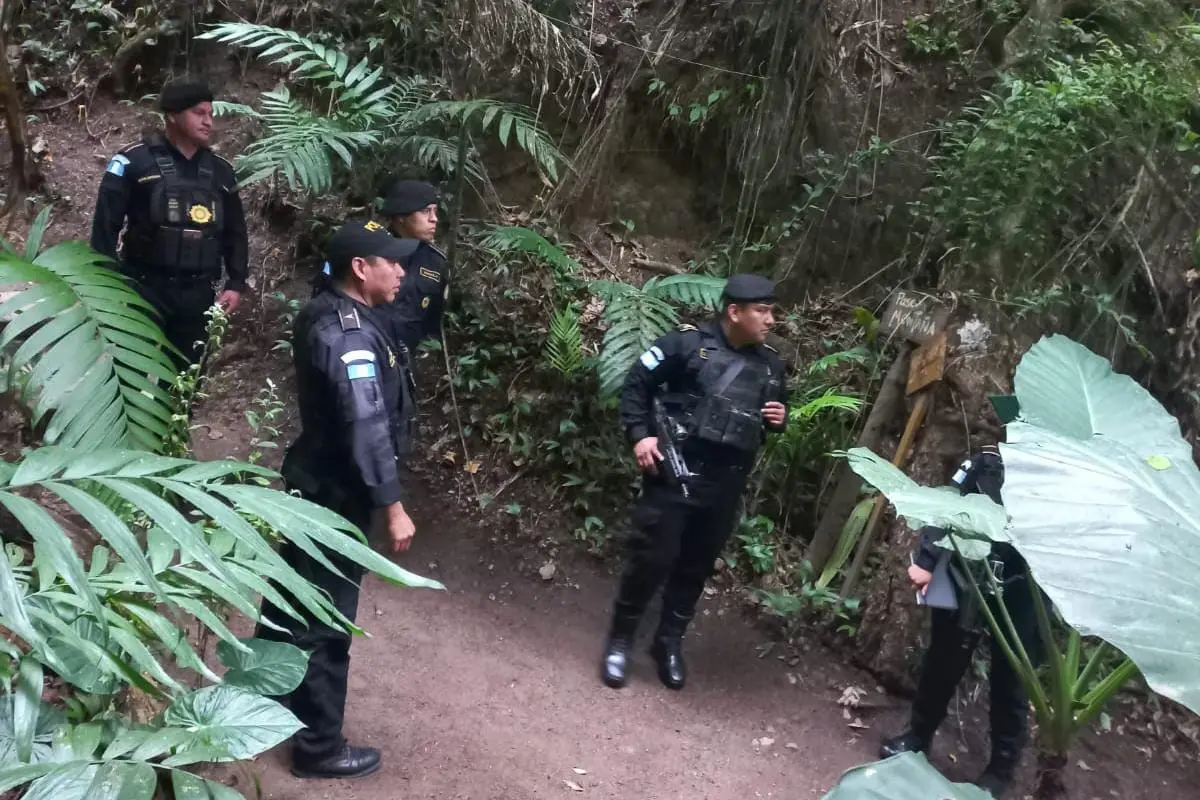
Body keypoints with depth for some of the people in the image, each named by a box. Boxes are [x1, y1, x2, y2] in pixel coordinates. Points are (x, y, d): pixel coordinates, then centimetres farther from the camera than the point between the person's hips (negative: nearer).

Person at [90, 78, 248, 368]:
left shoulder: (220, 170, 12)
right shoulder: (135, 161, -4)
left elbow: (235, 232, 17)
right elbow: (105, 224, -5)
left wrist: (236, 282, 8)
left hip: (197, 295, 4)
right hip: (145, 290, -4)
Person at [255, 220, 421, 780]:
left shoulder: (323, 313, 6)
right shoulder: (351, 335, -25)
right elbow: (367, 430, -28)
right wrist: (392, 506, -23)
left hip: (314, 479, 10)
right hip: (338, 492, -10)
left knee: (294, 594, 24)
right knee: (326, 620, 2)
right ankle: (319, 748, 15)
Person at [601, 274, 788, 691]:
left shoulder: (770, 363, 9)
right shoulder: (689, 342, -7)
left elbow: (778, 410, 25)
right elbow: (636, 383, -2)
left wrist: (780, 418, 1)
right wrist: (639, 435, -12)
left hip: (725, 486, 5)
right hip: (675, 473, -5)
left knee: (697, 567, 12)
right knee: (651, 559, -2)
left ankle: (669, 643, 29)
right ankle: (619, 641, 15)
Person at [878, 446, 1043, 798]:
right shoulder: (991, 461, -2)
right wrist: (926, 561, -9)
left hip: (1020, 594, -2)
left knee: (1010, 677, 6)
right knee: (944, 659, 14)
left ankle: (1002, 768, 21)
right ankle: (919, 734, 34)